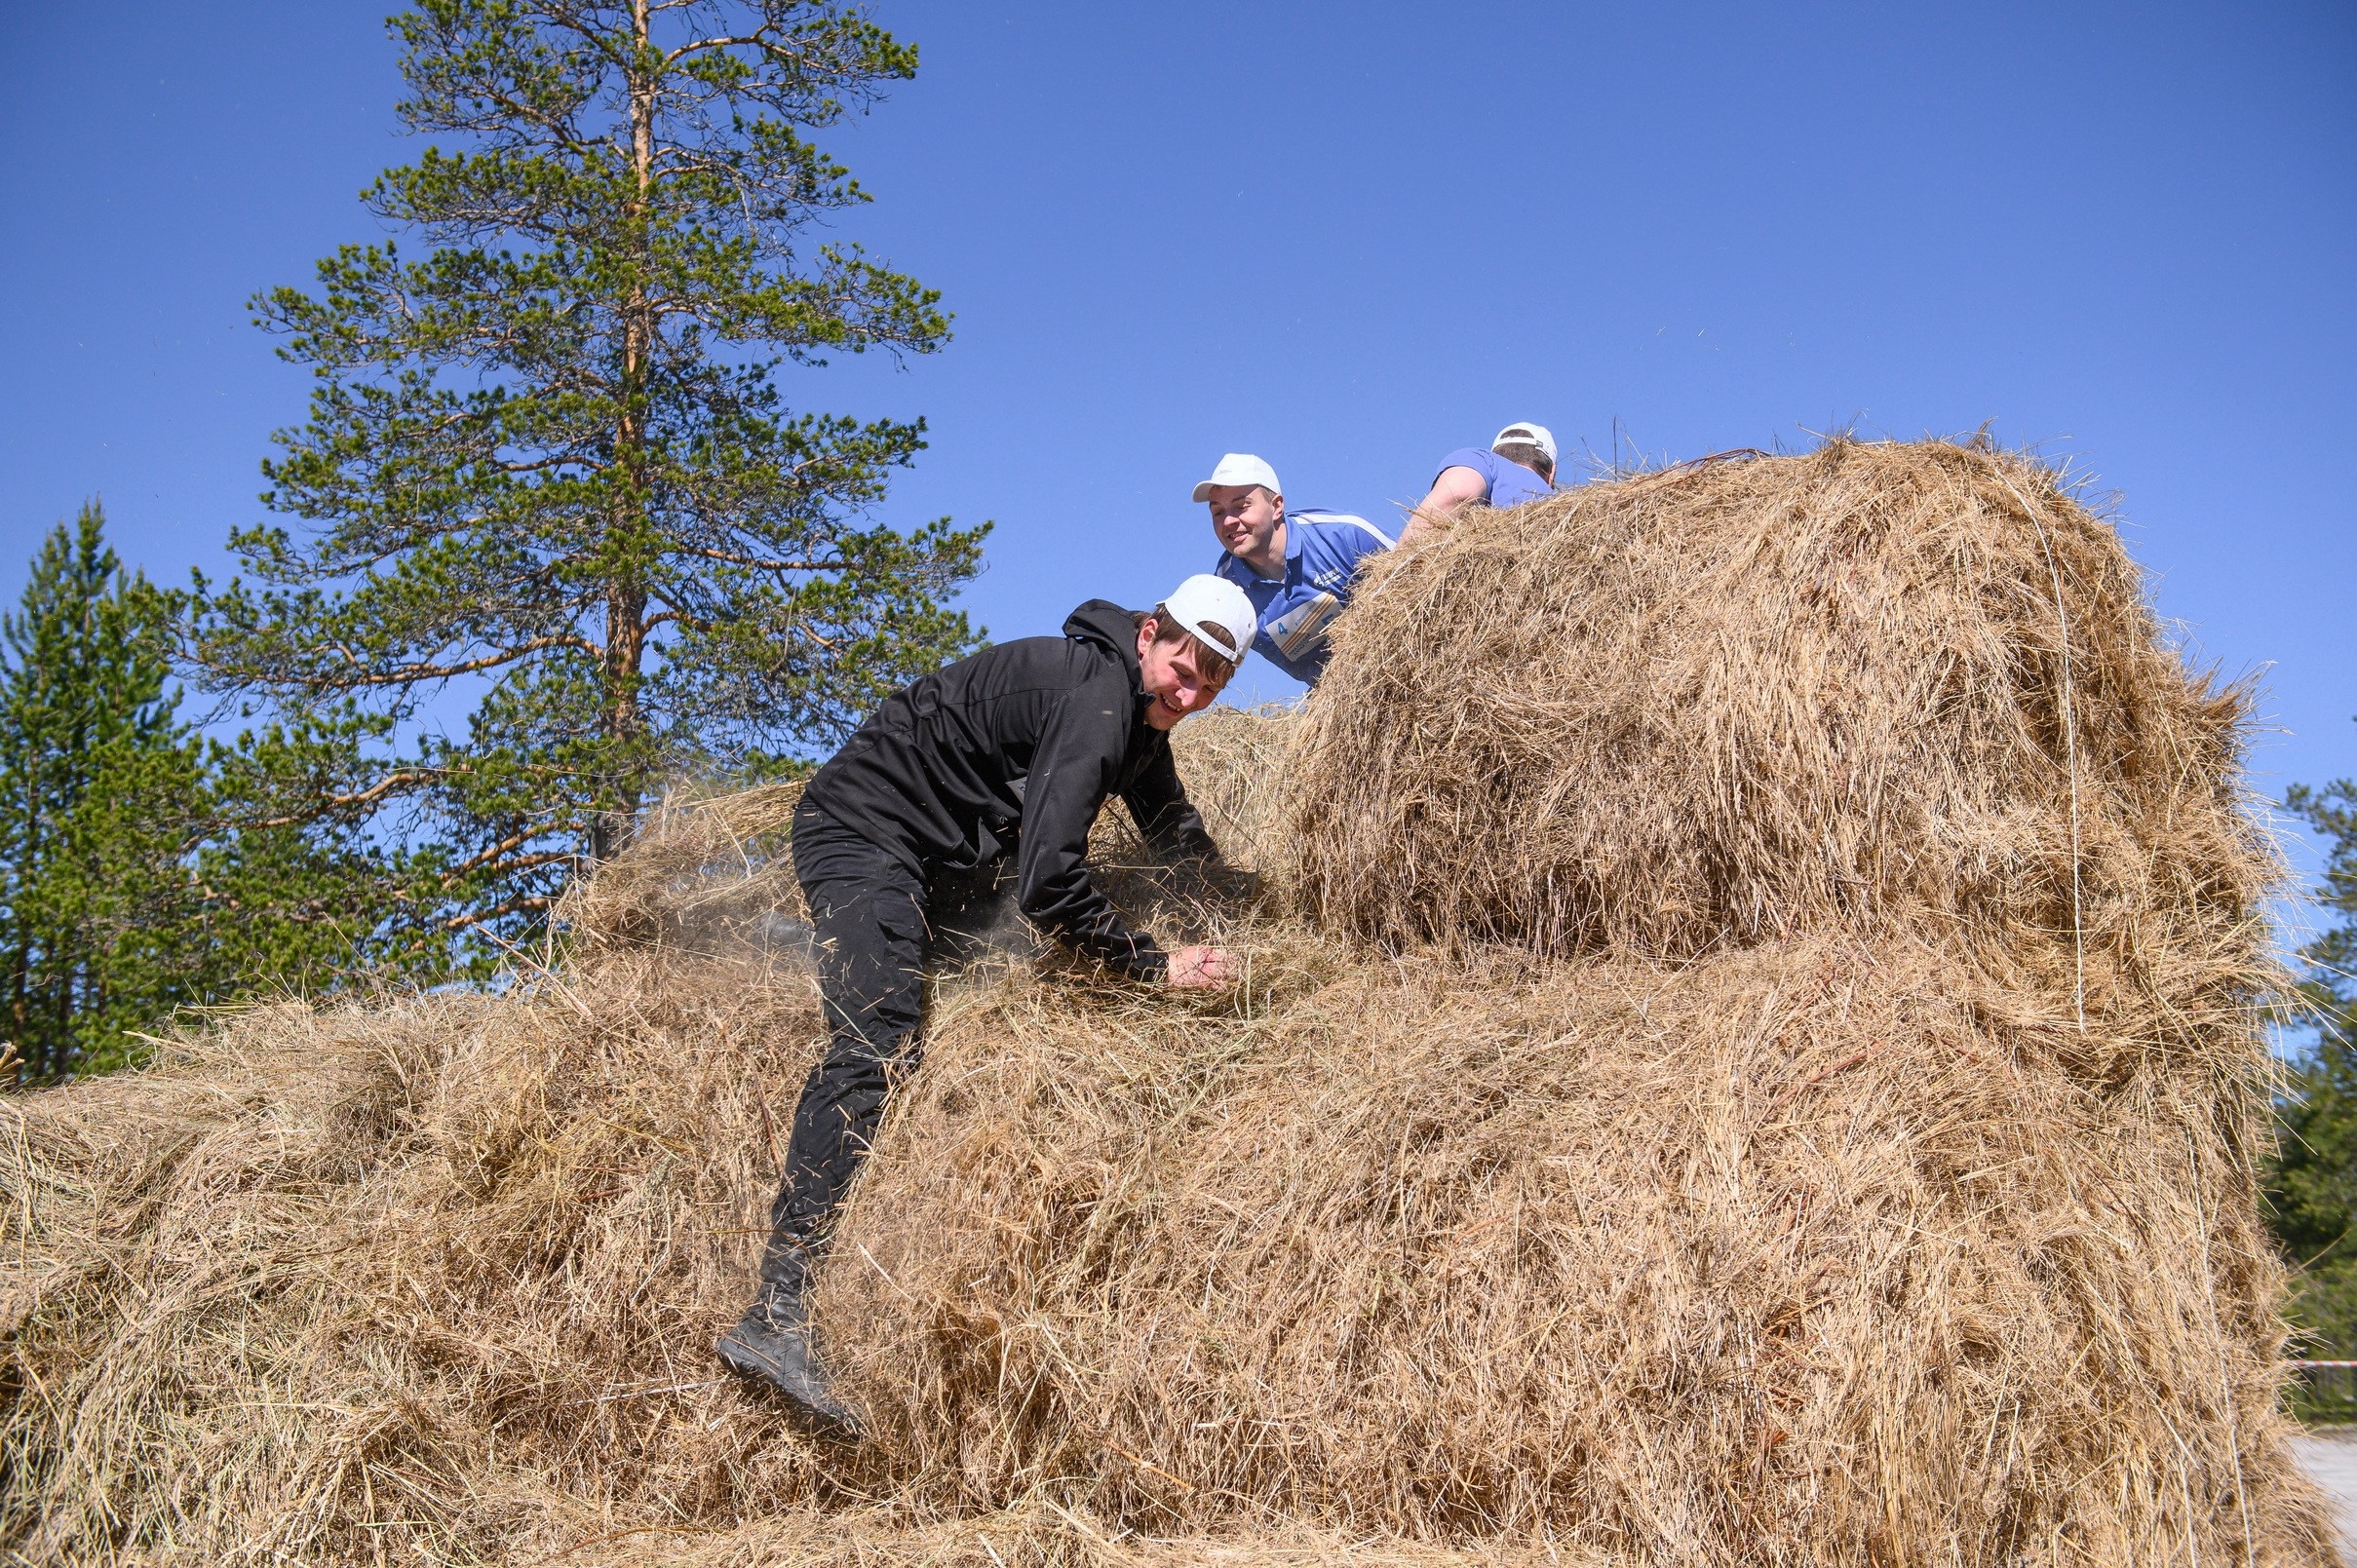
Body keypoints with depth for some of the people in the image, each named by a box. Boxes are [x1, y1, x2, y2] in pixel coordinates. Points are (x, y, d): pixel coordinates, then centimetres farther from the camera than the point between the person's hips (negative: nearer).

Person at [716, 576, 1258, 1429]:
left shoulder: (1138, 708, 8)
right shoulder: (1094, 695, -23)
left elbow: (1177, 833, 26)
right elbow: (1047, 885, -29)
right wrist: (1157, 966, -20)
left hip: (938, 847, 11)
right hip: (863, 835, -11)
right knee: (877, 1042, -24)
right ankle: (775, 1316, -31)